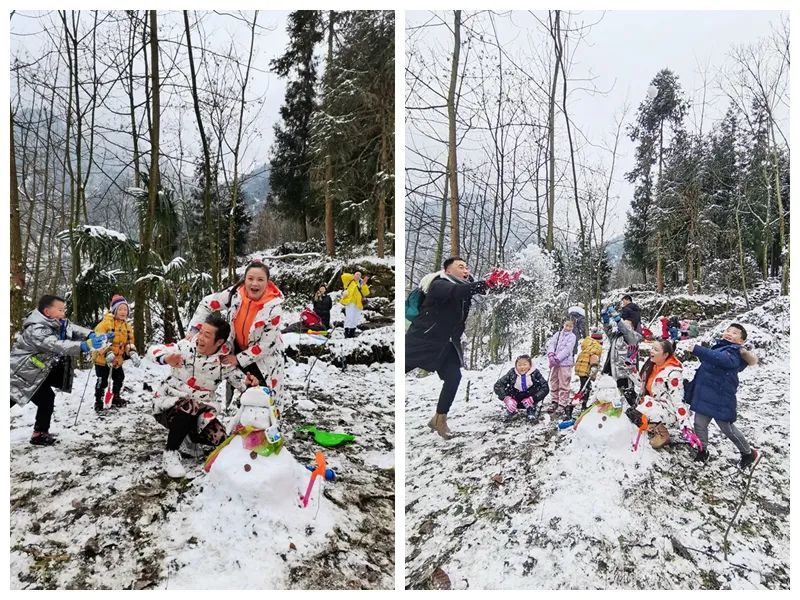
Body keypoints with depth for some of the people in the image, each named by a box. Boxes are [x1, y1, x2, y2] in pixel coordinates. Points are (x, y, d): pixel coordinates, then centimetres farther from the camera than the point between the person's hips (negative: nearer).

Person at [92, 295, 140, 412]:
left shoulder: (127, 326, 5)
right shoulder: (106, 322, -19)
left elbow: (129, 342, 8)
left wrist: (132, 353, -11)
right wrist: (107, 353, -35)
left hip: (117, 360, 7)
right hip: (102, 358, -7)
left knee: (119, 378, 19)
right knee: (102, 381, -2)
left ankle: (116, 398, 37)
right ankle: (98, 402, 13)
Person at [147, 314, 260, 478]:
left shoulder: (224, 362, -5)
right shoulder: (186, 347, -13)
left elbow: (239, 379, 4)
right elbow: (153, 349, -15)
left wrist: (249, 381, -21)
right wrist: (167, 359, -38)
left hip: (200, 408, 4)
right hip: (168, 403, -3)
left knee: (219, 437, -17)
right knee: (188, 408, -38)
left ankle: (189, 434, 19)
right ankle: (170, 452, -15)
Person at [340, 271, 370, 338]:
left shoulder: (361, 285, 22)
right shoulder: (350, 281, 11)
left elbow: (366, 293, 7)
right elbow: (344, 276, -8)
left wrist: (364, 284, -3)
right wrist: (353, 277, 1)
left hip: (358, 304, 6)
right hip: (350, 302, -6)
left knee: (355, 320, 8)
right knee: (349, 317, -17)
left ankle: (352, 333, 17)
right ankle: (346, 332, -13)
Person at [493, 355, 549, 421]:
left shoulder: (535, 373, -19)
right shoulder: (512, 373, -18)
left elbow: (545, 388, -25)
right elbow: (497, 386, -23)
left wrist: (532, 399, -35)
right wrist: (506, 399, -36)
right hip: (516, 400, 1)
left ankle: (532, 409, -1)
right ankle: (511, 410, 2)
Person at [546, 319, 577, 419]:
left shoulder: (572, 336, 0)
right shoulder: (558, 334, 13)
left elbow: (567, 350, -11)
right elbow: (551, 343, 1)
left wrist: (557, 358, -19)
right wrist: (551, 354, -17)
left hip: (565, 363, -5)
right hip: (554, 363, 5)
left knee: (563, 385, -8)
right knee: (553, 383, 12)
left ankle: (564, 404, -4)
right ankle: (555, 401, 24)